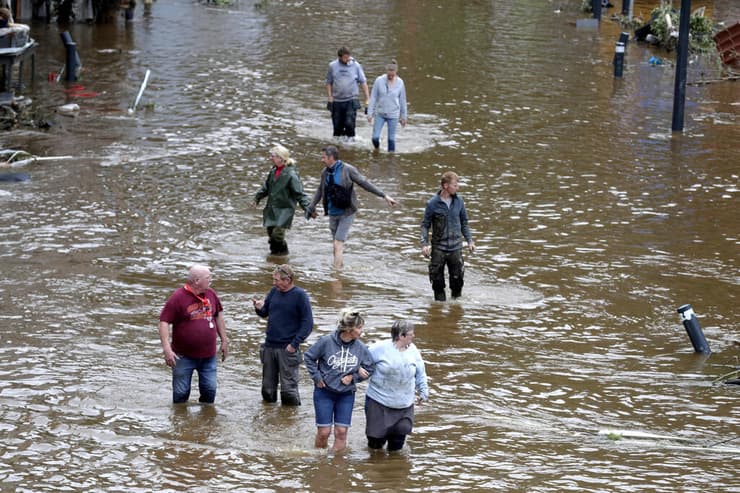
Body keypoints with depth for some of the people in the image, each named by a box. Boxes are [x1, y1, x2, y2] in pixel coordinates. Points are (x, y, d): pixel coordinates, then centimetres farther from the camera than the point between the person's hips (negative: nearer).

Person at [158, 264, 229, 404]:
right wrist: (167, 349, -25)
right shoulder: (178, 298, -14)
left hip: (208, 355, 5)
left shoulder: (211, 294, 4)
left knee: (210, 391, 7)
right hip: (184, 356, -5)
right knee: (181, 393, 3)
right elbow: (164, 322, -16)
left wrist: (224, 341, 18)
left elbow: (218, 315, 19)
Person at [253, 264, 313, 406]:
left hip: (287, 349, -6)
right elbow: (265, 313, 19)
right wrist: (259, 308, -5)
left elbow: (308, 323, -10)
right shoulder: (274, 292, 7)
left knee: (288, 389, -5)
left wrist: (294, 344, -16)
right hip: (269, 346, 6)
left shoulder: (300, 296, -9)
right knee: (268, 388, 12)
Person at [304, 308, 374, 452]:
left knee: (341, 432, 0)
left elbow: (368, 370, 4)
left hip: (346, 395, 2)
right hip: (324, 392, -2)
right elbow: (308, 357, -2)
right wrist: (317, 377, -6)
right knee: (324, 432, 0)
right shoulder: (326, 342, -15)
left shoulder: (361, 348, -7)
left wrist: (353, 377, -10)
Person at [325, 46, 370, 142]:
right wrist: (329, 98, 2)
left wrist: (367, 99, -3)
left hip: (351, 100, -2)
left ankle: (350, 138, 1)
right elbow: (328, 83, 10)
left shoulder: (356, 65, -2)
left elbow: (363, 82, 1)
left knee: (349, 123, -15)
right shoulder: (332, 66, 1)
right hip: (337, 101, 2)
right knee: (337, 126, 6)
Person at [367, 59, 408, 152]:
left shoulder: (400, 83, -6)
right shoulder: (379, 81, -9)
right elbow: (373, 97, -3)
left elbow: (402, 100, 3)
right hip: (380, 113, 0)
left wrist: (403, 117, 8)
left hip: (393, 115, 0)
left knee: (391, 138, 2)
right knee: (375, 138, -5)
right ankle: (377, 151, 26)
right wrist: (370, 113, -5)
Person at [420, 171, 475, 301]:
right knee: (437, 280, 2)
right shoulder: (433, 203, -8)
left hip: (456, 247, 2)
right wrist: (424, 244, -13)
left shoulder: (458, 201, 1)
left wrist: (469, 240, 7)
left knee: (457, 278, 2)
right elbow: (425, 225, -2)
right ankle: (440, 300, 16)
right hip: (438, 248, -2)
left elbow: (464, 222, 13)